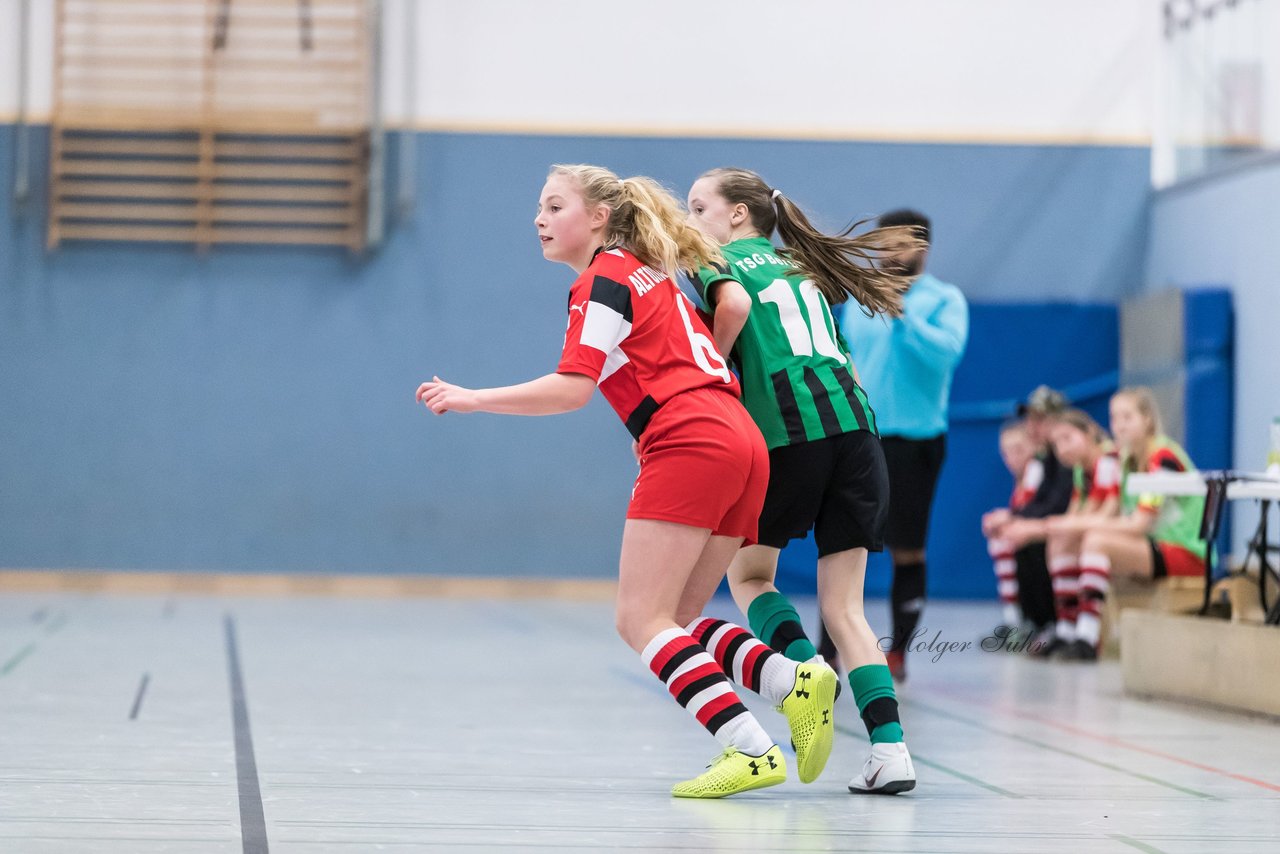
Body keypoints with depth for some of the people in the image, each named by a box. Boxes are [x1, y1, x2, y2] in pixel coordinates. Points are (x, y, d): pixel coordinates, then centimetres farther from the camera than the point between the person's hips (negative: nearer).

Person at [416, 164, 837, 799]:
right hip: (743, 444, 9)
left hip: (689, 443, -9)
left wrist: (471, 399, -6)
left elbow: (572, 389, -10)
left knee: (642, 620, -9)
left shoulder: (602, 281, -1)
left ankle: (750, 750, -21)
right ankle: (796, 682, -10)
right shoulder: (651, 274, 26)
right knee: (673, 622, 10)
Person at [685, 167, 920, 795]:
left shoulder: (719, 258, 7)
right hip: (856, 427, 5)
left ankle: (808, 670, -11)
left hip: (787, 433, -5)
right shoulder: (798, 264, 28)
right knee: (843, 606, 8)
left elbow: (734, 302, -15)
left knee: (748, 576, 17)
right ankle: (890, 749, -8)